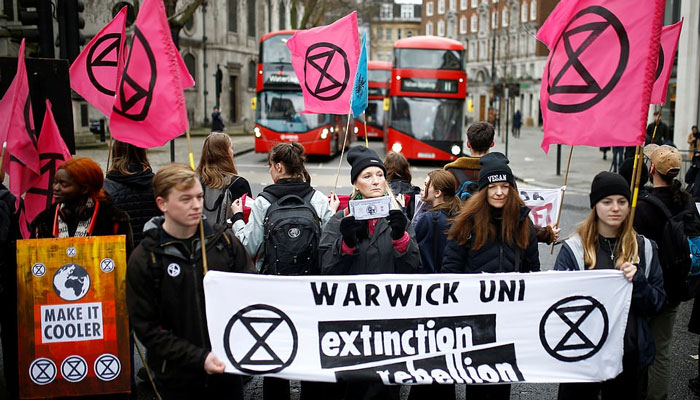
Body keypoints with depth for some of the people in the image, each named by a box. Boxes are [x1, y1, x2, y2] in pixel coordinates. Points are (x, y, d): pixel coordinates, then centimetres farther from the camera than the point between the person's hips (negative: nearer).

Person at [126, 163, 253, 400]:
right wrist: (198, 359, -18)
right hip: (177, 381, -2)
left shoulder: (224, 241, -2)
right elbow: (147, 327, -9)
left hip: (227, 371, 2)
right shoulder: (144, 260, -8)